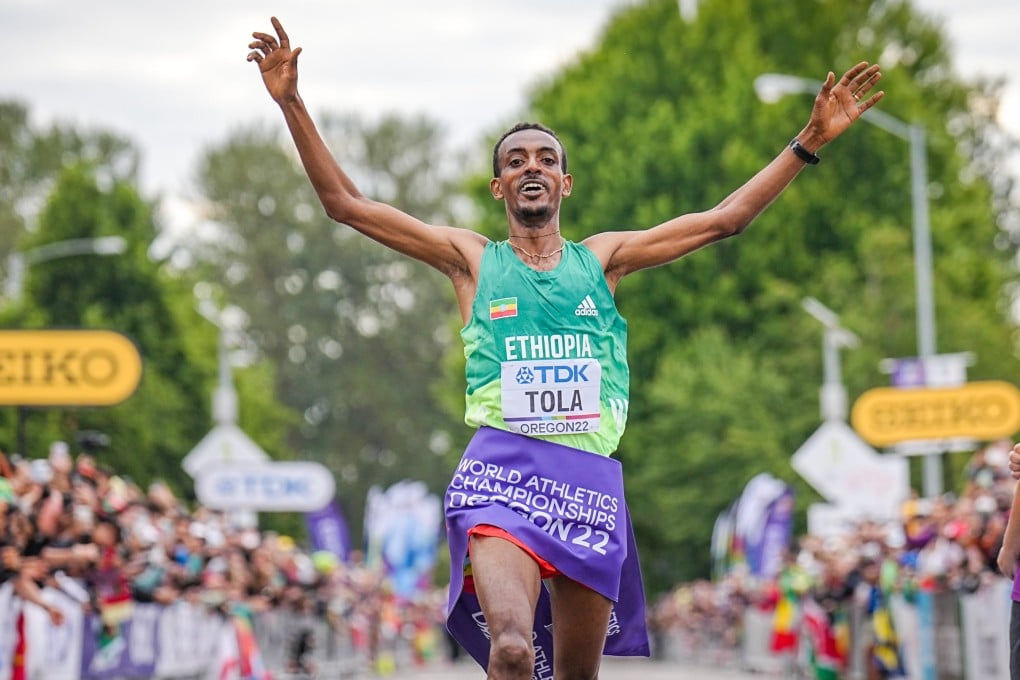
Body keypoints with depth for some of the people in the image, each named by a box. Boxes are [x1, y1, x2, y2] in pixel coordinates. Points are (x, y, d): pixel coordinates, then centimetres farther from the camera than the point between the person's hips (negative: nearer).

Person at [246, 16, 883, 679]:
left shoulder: (602, 258, 18)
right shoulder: (472, 258, 13)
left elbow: (723, 219, 18)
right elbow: (346, 203, 9)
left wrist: (809, 141, 15)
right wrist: (291, 103, 1)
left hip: (589, 476, 3)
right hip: (502, 469, -3)